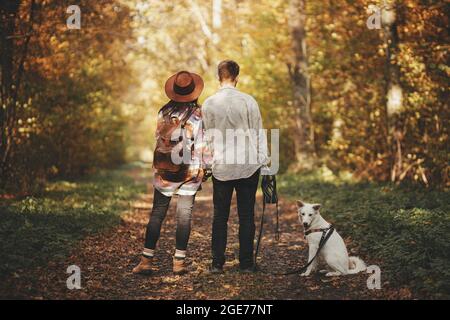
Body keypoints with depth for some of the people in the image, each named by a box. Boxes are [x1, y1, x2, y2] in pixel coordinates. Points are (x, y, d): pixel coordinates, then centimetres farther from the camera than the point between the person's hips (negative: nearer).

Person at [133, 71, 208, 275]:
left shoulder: (164, 113, 0)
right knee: (184, 214, 4)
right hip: (189, 172, -2)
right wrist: (202, 169, 3)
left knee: (157, 214, 7)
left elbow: (158, 138, 7)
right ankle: (179, 261, 5)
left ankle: (147, 260, 6)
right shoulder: (199, 115, -10)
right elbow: (201, 145, -8)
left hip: (164, 170, 2)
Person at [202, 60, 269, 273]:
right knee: (246, 216, 5)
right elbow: (259, 133, 0)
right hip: (249, 165, -1)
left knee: (220, 216, 8)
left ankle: (217, 264, 8)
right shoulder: (248, 101, -4)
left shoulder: (209, 104, 0)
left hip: (221, 167, 1)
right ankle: (246, 264, 9)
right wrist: (264, 160, 7)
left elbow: (208, 137, 8)